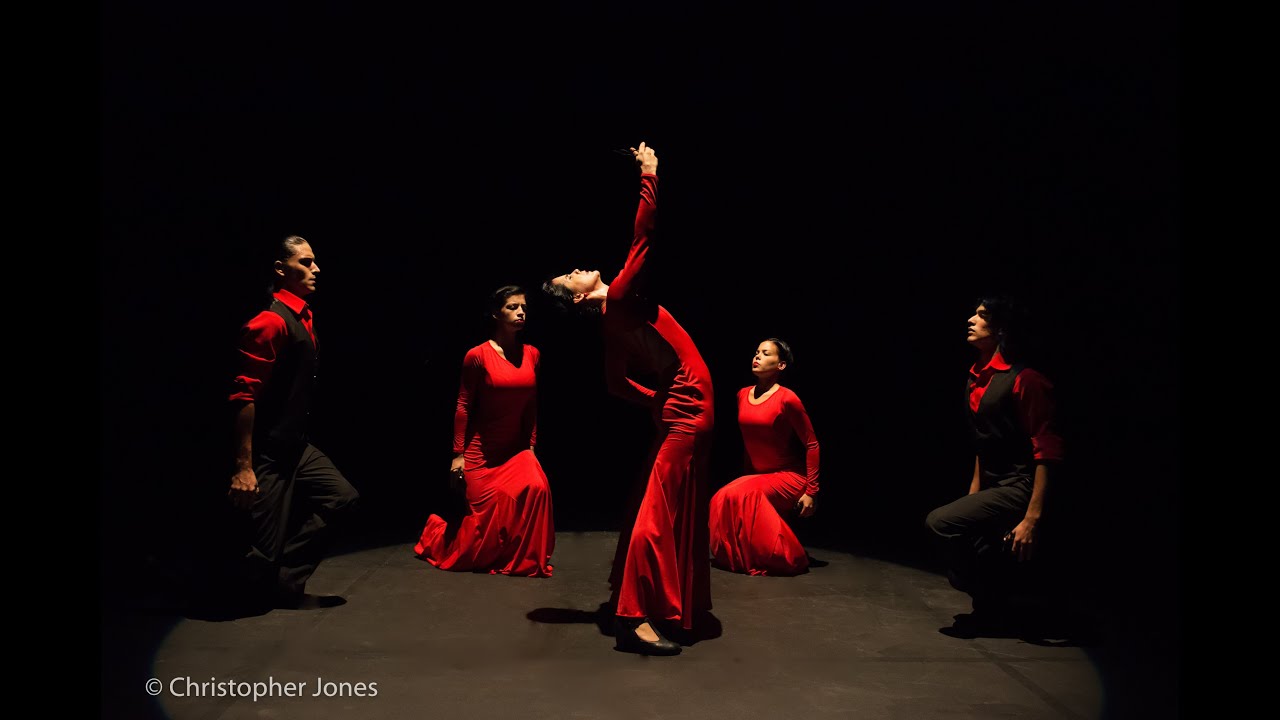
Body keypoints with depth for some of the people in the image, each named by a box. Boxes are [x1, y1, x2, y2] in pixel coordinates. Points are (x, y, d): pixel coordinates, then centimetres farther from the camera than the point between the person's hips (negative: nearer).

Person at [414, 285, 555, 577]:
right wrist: (458, 453, -10)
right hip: (481, 449, -4)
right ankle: (437, 533, 34)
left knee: (537, 488, -21)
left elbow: (531, 404, 7)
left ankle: (525, 560, -3)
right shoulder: (477, 356, -12)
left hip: (516, 448, 4)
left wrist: (531, 444, 6)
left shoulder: (532, 354, 2)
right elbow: (463, 406, -9)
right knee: (485, 512, 1)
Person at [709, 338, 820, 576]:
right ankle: (741, 558, 4)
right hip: (758, 475, 6)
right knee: (720, 500, -17)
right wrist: (748, 473, 20)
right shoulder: (743, 395, 4)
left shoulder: (787, 399, -16)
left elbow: (811, 444, -13)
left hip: (789, 477, -6)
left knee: (745, 495, -28)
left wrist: (811, 491, -15)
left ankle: (786, 559, -10)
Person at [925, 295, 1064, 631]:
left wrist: (1032, 518, -24)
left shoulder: (1024, 380, -16)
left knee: (941, 522, -20)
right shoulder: (976, 379, 10)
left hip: (1019, 488, -9)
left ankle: (995, 603, -2)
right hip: (993, 486, 9)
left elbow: (1047, 451, -20)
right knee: (961, 573, 7)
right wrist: (973, 495, 20)